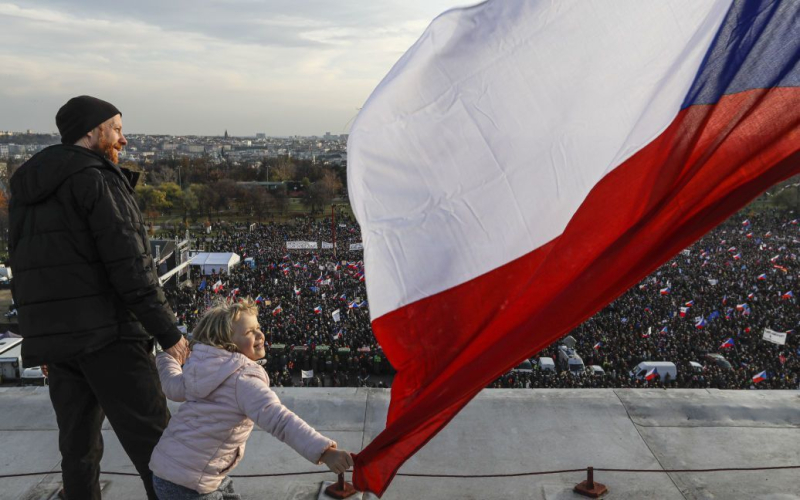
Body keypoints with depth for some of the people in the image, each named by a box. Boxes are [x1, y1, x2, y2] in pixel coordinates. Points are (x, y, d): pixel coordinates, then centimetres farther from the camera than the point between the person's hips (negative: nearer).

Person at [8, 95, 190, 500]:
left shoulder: (26, 188, 17)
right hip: (109, 333, -8)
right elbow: (130, 267, -17)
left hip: (51, 336, 8)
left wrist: (44, 341, 22)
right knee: (151, 437, -5)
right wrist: (169, 332, -14)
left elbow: (21, 270, 18)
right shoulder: (98, 179, -9)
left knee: (78, 445, 14)